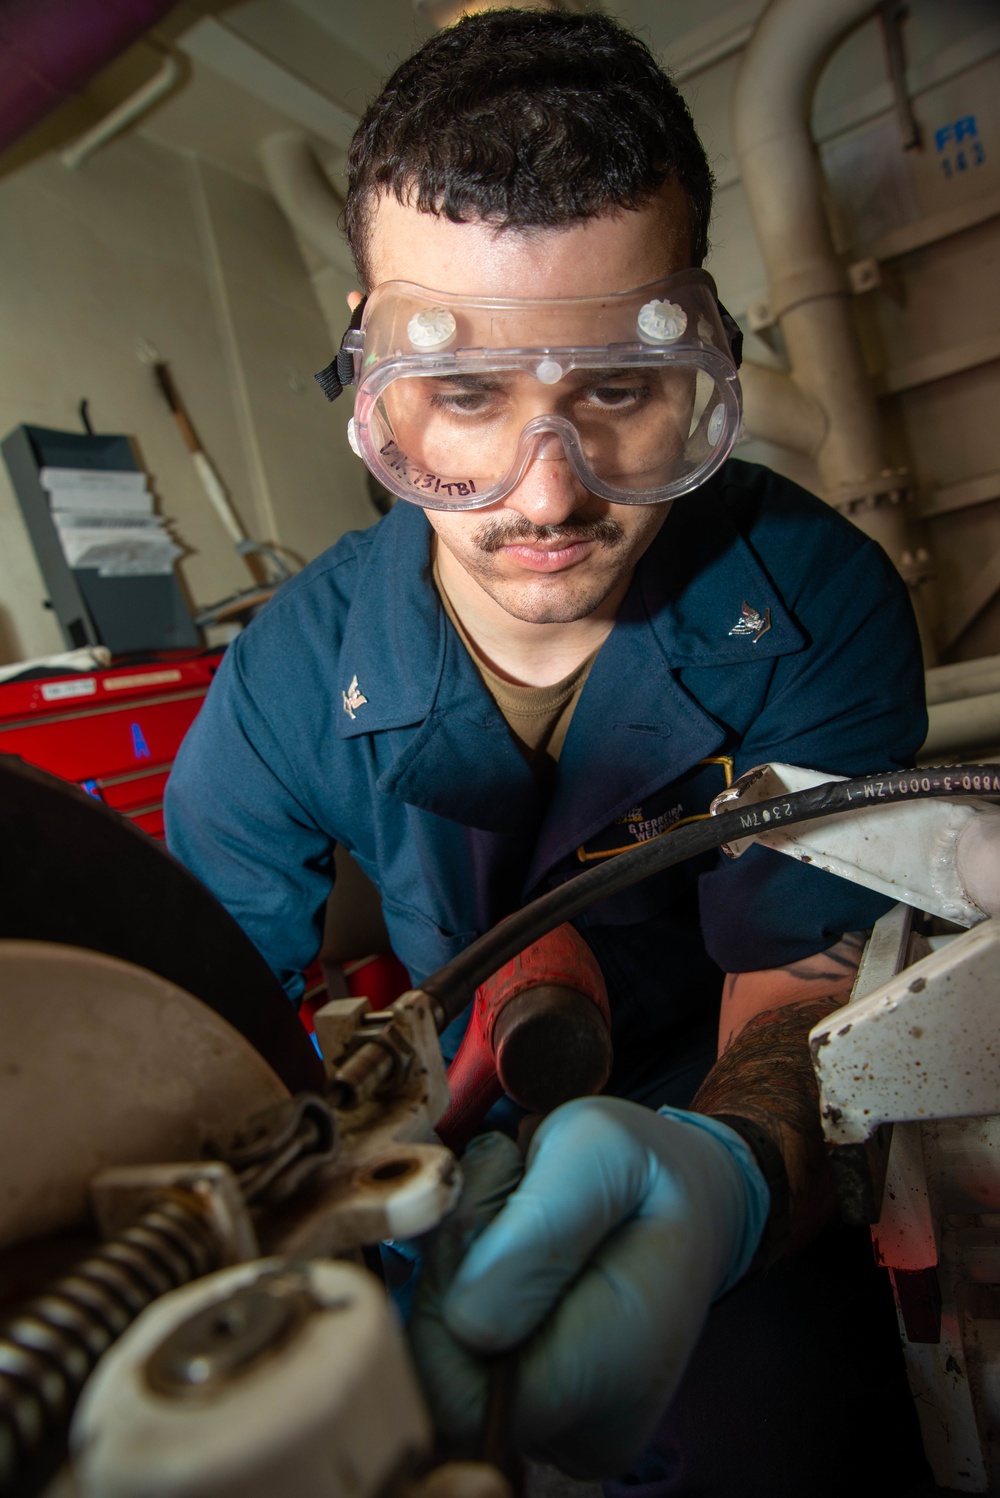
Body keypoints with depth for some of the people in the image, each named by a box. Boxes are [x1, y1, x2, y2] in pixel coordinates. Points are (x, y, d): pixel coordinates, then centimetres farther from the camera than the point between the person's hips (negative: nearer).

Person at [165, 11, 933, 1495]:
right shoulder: (295, 672, -14)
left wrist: (719, 1177, -44)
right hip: (479, 1147, 3)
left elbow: (809, 1000, -23)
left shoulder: (814, 604, -19)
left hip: (744, 1150, -2)